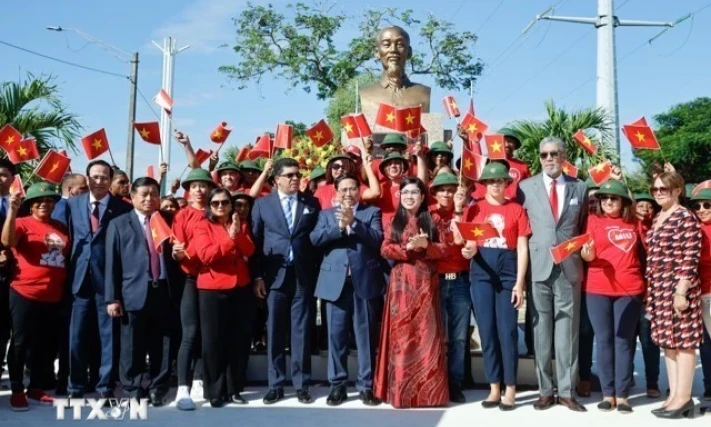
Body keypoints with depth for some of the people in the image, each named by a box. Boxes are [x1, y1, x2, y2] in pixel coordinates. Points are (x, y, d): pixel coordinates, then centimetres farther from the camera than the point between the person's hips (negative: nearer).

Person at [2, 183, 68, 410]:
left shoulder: (61, 228, 11)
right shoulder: (23, 223, -3)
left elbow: (70, 256, 21)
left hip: (53, 297, 5)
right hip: (25, 294, -5)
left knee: (46, 344, 12)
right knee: (21, 342, 3)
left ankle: (35, 387, 24)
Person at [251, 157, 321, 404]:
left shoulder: (312, 204, 8)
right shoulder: (262, 204, 6)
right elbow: (255, 241, 3)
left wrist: (318, 272, -2)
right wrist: (257, 276, -3)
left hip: (303, 276, 0)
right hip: (275, 275, 0)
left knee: (301, 331, 4)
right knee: (275, 332, 5)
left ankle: (301, 384, 12)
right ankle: (276, 385, 14)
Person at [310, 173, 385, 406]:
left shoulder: (372, 212, 10)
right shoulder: (326, 214, 15)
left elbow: (377, 239, -7)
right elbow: (315, 239, -1)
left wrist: (353, 222, -17)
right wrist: (339, 226, -13)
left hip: (365, 280, -1)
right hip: (335, 281, 1)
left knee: (366, 335, 3)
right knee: (336, 334, 4)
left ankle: (366, 385, 10)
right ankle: (337, 385, 13)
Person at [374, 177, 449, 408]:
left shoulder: (432, 222, 9)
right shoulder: (393, 222, 9)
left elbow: (445, 249, 2)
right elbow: (385, 250, -2)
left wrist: (426, 245, -16)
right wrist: (408, 247, -16)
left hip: (426, 282, 0)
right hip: (401, 283, 0)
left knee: (426, 332, -1)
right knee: (401, 333, -1)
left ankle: (427, 389, 5)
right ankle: (400, 389, 5)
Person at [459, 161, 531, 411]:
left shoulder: (516, 209, 4)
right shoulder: (475, 209, 8)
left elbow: (522, 248, 1)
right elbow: (470, 243, 7)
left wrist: (520, 283, -6)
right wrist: (468, 251, -18)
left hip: (508, 271, -2)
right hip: (481, 272, 2)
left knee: (507, 330, -3)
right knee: (487, 330, 4)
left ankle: (510, 389, 7)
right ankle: (494, 388, 12)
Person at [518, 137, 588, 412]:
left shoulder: (579, 188, 8)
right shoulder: (526, 187, 6)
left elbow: (584, 227, 16)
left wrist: (583, 252, 5)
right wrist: (527, 257, -1)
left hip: (570, 267, 1)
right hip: (538, 266, 0)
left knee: (568, 329, 3)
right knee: (541, 330, 4)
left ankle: (566, 391, 10)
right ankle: (545, 391, 12)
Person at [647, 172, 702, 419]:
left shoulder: (686, 217, -10)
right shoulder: (657, 220, 15)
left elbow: (690, 259, -16)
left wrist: (681, 291, -19)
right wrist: (650, 291, 16)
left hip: (678, 289, -8)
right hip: (659, 290, 9)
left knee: (683, 341, -1)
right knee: (667, 341, 11)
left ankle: (683, 398, 5)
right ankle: (674, 395, 18)